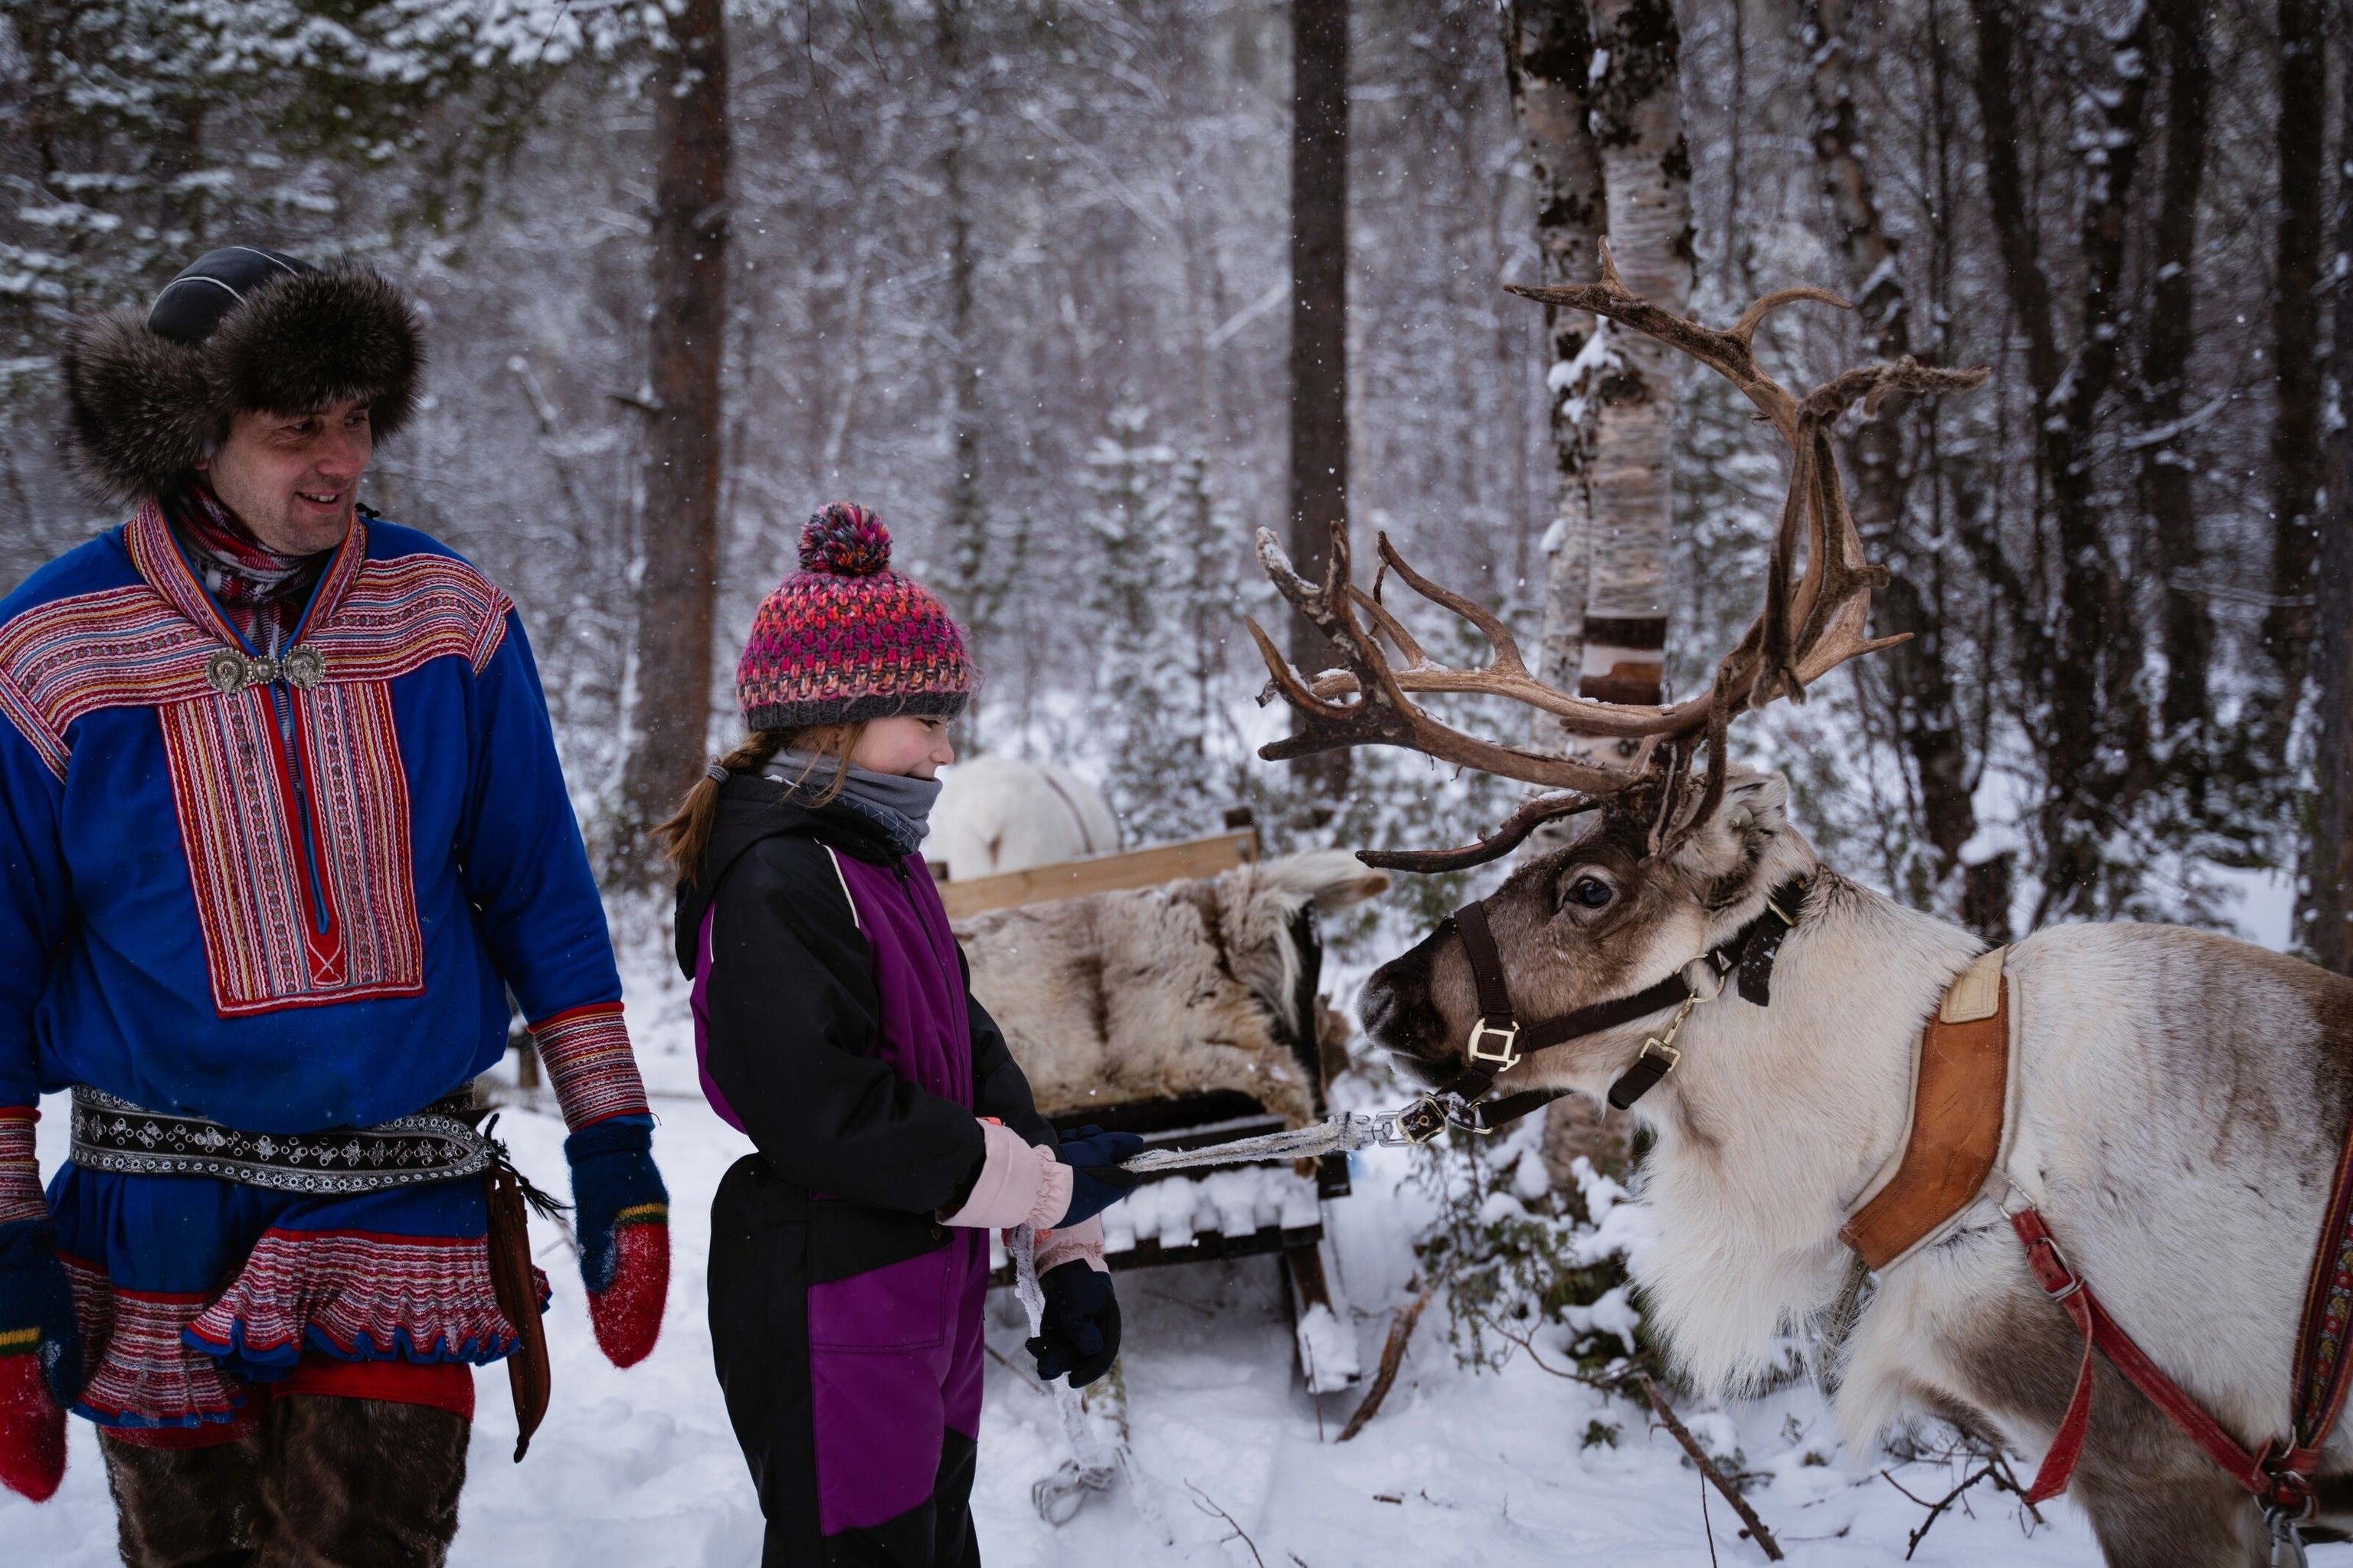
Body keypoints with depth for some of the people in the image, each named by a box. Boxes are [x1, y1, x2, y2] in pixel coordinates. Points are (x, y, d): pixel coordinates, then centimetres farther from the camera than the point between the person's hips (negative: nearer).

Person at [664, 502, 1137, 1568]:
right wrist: (1047, 1184, -18)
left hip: (925, 1289, 10)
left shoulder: (884, 866, 13)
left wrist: (1068, 1255, 8)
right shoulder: (778, 882, -19)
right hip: (830, 1308, -10)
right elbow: (822, 1112, -27)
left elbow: (975, 1063, 14)